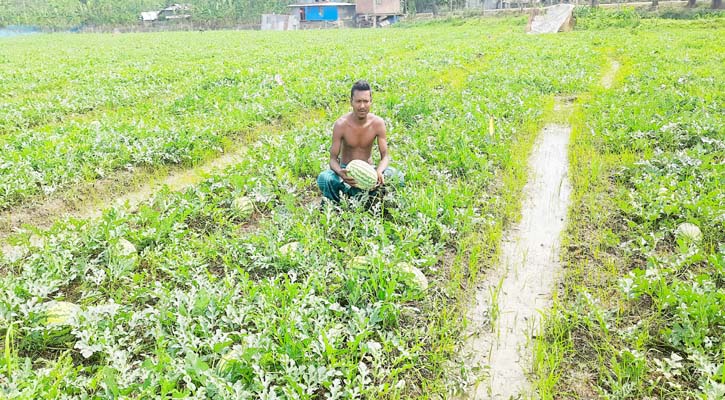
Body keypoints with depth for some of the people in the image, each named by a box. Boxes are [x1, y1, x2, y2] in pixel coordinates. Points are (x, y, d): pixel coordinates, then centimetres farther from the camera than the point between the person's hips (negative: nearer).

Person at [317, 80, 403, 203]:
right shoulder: (341, 124, -16)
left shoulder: (378, 123, -11)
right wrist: (340, 172, -40)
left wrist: (379, 172, -35)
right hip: (346, 170, -2)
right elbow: (333, 158, -15)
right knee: (324, 178, -34)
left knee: (396, 176, -26)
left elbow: (385, 156, -10)